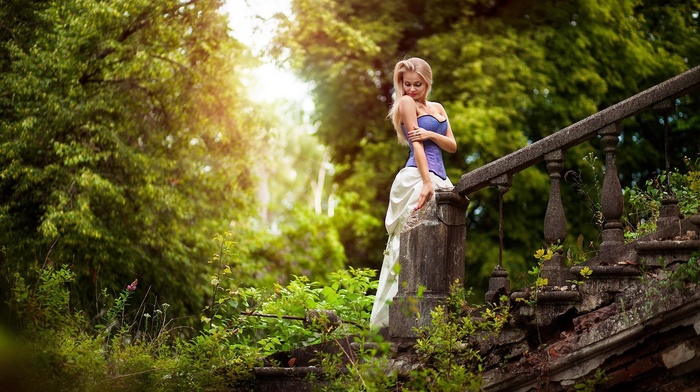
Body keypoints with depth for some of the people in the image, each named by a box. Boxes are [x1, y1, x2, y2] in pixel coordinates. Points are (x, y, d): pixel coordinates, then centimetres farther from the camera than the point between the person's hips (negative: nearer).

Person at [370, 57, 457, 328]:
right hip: (417, 178, -7)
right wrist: (427, 182, -18)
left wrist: (430, 134, -7)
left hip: (439, 179, 8)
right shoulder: (407, 103, 1)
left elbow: (452, 146, 13)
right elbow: (416, 144, -9)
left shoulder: (437, 108, 21)